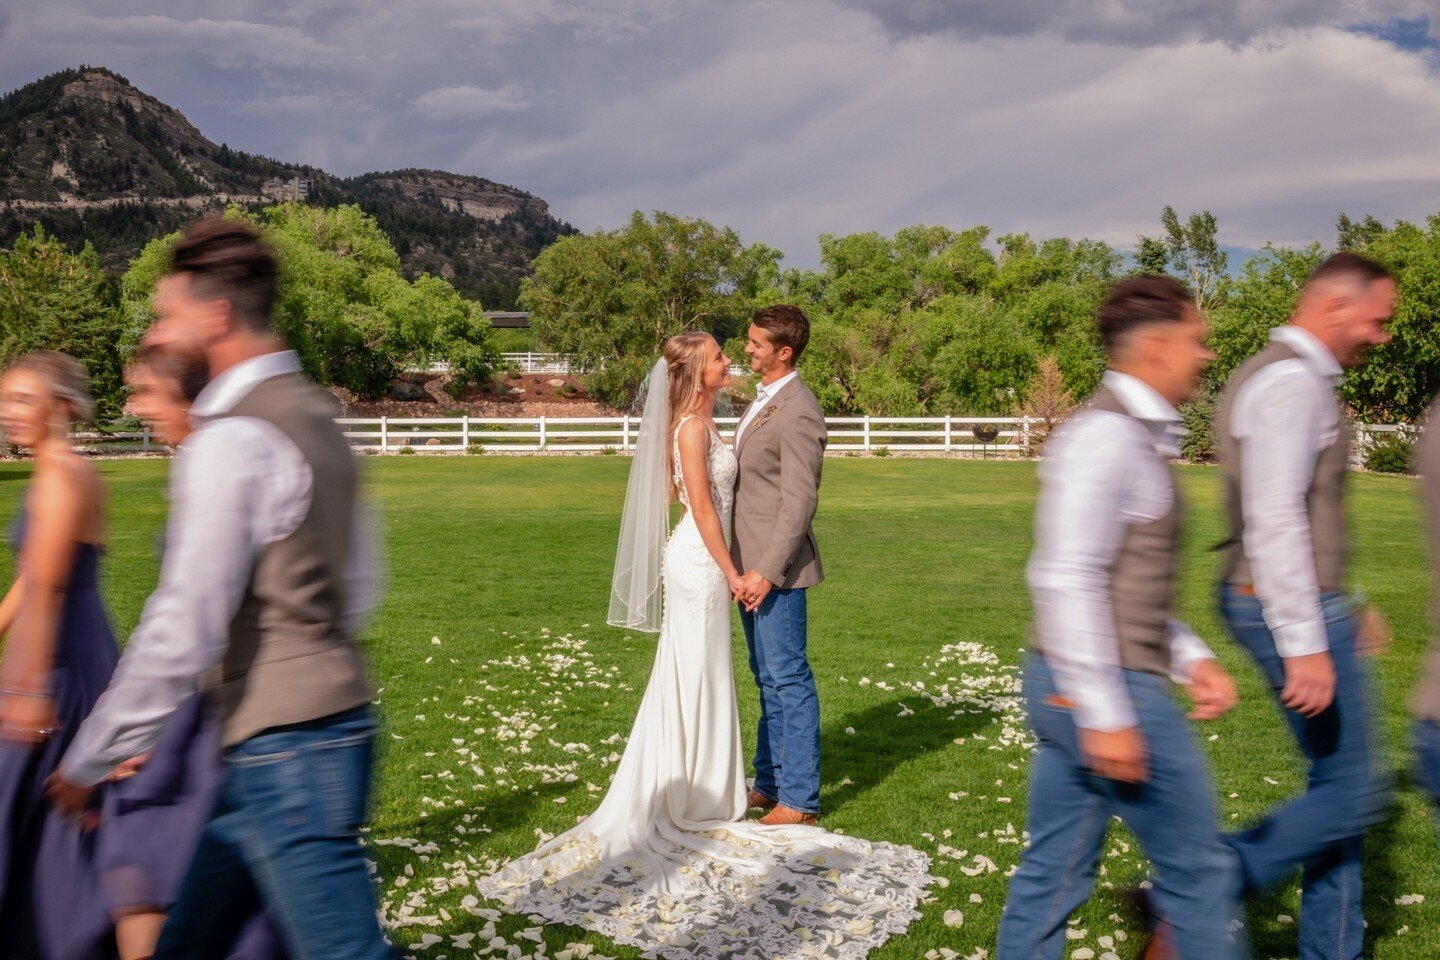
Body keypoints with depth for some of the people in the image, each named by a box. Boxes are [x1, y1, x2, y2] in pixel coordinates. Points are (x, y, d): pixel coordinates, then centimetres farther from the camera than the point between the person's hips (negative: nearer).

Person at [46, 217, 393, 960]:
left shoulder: (233, 439, -18)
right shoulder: (313, 413, 11)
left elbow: (183, 626, -20)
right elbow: (355, 588, 17)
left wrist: (91, 759, -9)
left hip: (282, 751, -10)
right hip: (330, 722, 10)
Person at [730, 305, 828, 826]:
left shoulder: (797, 411, -17)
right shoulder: (763, 398, 14)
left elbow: (799, 501, -20)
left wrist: (767, 571, -22)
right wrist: (745, 565, 16)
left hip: (776, 568, -10)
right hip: (750, 562, 10)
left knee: (789, 680, 0)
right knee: (768, 680, 18)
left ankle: (799, 798, 11)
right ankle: (770, 782, 30)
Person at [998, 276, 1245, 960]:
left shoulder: (1138, 436, 16)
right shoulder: (1106, 434, -16)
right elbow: (1066, 582, -22)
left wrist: (1191, 657, 15)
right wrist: (1106, 715, -22)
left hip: (1068, 694, 9)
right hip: (1107, 693, -9)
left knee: (1051, 876, 14)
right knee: (1198, 871, 6)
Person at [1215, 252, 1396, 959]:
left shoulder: (1288, 377, 16)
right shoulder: (1292, 382, -17)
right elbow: (1274, 521, -25)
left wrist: (1341, 604, 25)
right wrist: (1306, 644, -26)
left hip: (1290, 604, 10)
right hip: (1290, 609, -10)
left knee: (1340, 786, 15)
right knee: (1352, 793, -3)